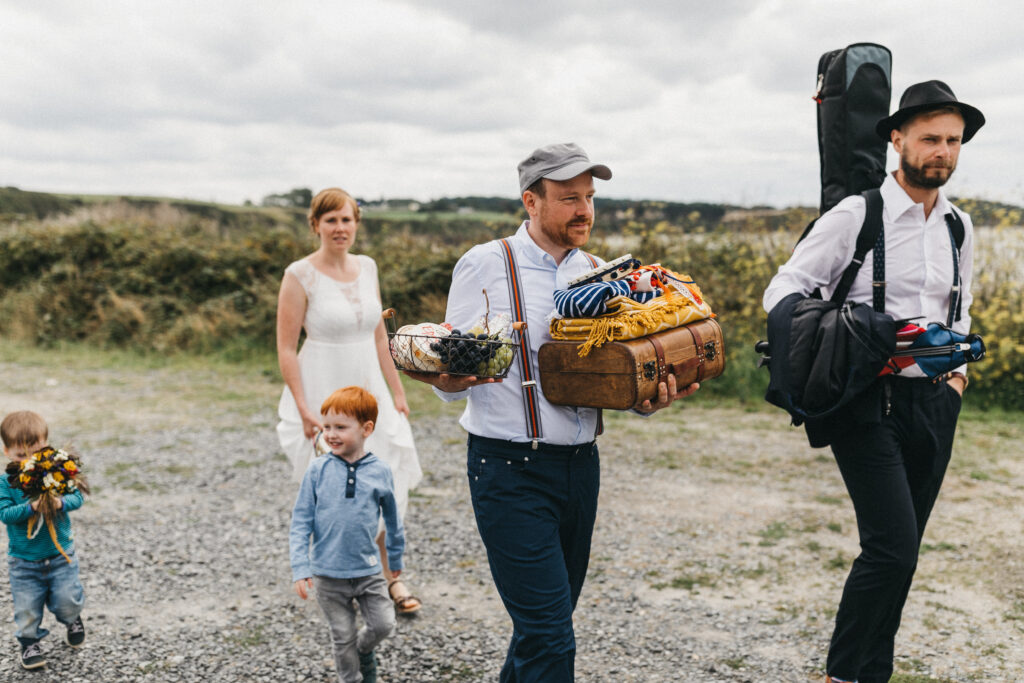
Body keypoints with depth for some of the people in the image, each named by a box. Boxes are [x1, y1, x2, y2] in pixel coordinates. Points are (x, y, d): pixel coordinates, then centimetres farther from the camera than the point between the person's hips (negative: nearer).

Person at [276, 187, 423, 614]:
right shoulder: (300, 275, -10)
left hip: (368, 390, 5)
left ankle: (388, 575, 19)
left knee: (388, 486, 4)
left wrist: (397, 391, 11)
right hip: (323, 393, -5)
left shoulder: (367, 267, 6)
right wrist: (304, 410, -16)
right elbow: (286, 348, -10)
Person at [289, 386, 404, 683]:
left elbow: (392, 517, 10)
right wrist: (300, 568, -10)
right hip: (328, 573, -1)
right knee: (343, 638, 8)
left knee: (384, 625, 0)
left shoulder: (379, 472, -5)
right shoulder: (318, 470, -8)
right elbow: (300, 522, -4)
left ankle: (364, 650, 33)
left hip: (368, 569, 1)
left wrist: (395, 557, 20)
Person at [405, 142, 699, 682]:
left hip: (581, 466, 6)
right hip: (510, 470, -6)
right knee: (549, 638, -9)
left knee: (544, 624, 16)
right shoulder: (484, 264, -4)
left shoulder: (595, 274, 11)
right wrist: (448, 379, -27)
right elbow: (454, 377, -4)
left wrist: (648, 399, -7)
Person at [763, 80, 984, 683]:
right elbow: (784, 292, -8)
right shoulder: (857, 216, -6)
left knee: (902, 553, 11)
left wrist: (958, 370, 12)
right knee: (892, 546, -14)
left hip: (935, 403, 6)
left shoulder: (960, 227, 12)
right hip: (870, 403, -6)